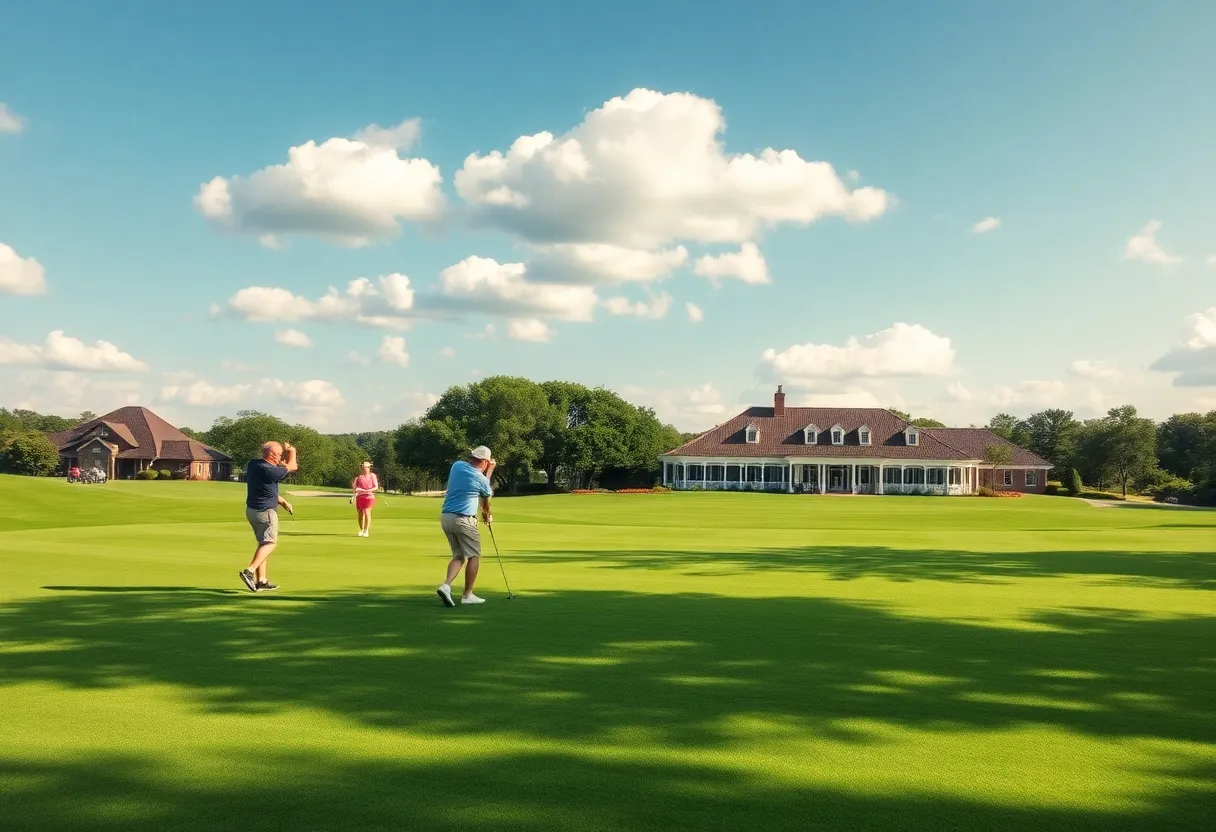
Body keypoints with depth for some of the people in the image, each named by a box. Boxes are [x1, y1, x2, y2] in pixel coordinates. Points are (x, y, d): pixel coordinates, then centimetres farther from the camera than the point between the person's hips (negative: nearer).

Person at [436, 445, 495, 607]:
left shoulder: (457, 465, 4)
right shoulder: (481, 479, -7)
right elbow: (486, 499, 15)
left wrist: (488, 472, 23)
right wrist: (487, 515, 33)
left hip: (446, 517, 6)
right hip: (463, 519, -6)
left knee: (459, 555, 14)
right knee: (474, 556, 8)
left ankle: (446, 585, -7)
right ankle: (467, 595, 9)